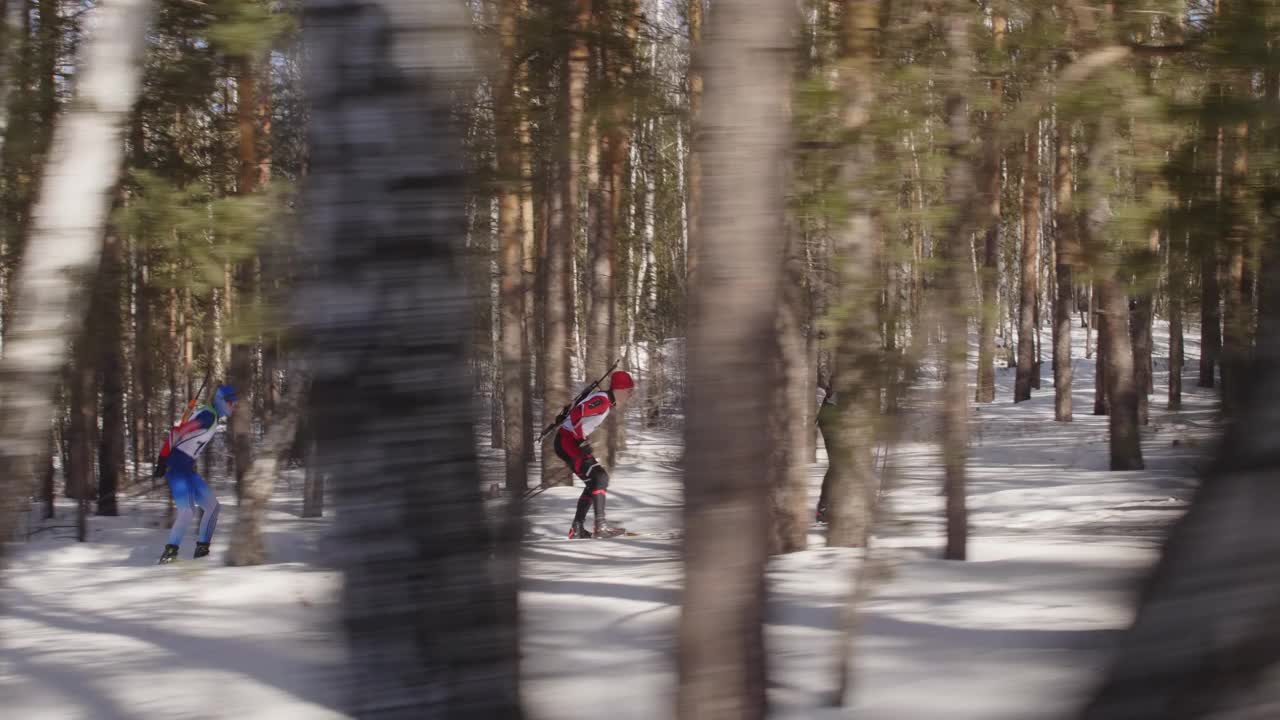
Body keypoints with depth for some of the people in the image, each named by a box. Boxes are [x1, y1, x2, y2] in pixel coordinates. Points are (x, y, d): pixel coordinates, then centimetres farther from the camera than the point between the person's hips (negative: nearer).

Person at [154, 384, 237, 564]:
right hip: (175, 467, -10)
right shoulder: (208, 416, -16)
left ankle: (202, 549, 10)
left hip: (187, 470, 10)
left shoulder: (213, 418, 14)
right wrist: (163, 461, -22)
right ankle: (170, 552, -11)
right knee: (188, 511, -20)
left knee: (212, 506, 8)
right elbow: (177, 433, -22)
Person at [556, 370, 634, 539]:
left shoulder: (606, 402, 14)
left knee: (594, 482, 13)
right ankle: (601, 525, -25)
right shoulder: (602, 400, -17)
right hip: (567, 441, -11)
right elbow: (576, 415, -27)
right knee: (600, 477, -17)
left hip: (570, 442, 11)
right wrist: (582, 442, -24)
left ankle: (576, 529, 13)